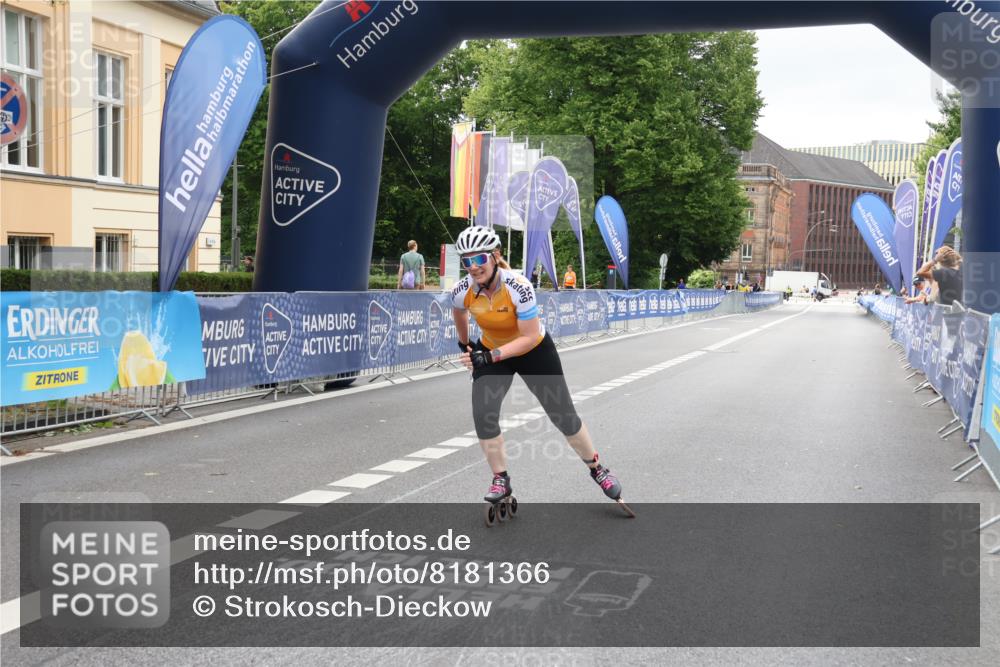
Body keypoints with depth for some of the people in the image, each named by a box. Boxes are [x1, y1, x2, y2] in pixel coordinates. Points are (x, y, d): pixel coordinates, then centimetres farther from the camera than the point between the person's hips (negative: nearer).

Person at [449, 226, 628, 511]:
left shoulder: (518, 287, -34)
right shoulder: (463, 291, -22)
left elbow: (530, 337, -32)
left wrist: (491, 356, -40)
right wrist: (465, 345, 15)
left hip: (534, 351, -3)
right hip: (490, 352, 3)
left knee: (564, 415, 5)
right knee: (483, 415, -17)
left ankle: (597, 469, 27)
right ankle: (500, 480, 1)